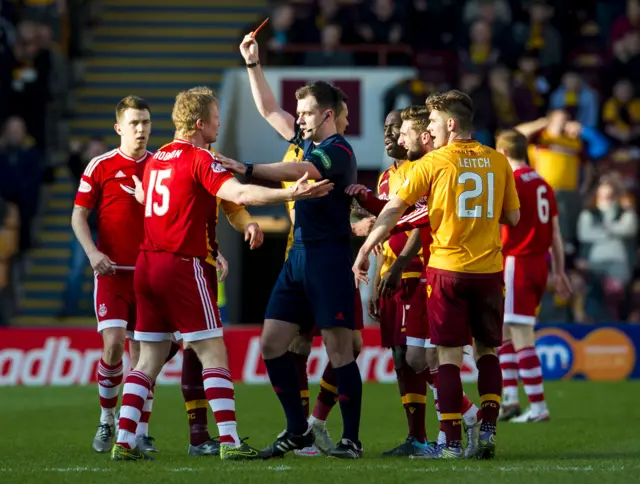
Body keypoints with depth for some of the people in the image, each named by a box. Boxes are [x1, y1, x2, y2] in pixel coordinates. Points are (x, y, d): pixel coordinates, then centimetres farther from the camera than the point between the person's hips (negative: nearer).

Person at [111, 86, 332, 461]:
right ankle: (230, 441, -10)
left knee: (150, 358, 10)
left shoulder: (156, 159, 14)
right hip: (183, 266, -8)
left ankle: (124, 442, 4)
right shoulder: (200, 160, -10)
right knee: (213, 354, -5)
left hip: (147, 265, 8)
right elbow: (240, 194, -26)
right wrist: (292, 194, -33)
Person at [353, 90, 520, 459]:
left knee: (449, 356, 1)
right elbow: (513, 217, 10)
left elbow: (393, 211, -3)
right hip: (489, 270, 3)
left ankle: (453, 442, -3)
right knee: (488, 352, 16)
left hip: (448, 268, -3)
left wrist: (364, 252, 6)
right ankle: (488, 431, 6)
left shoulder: (433, 163, -4)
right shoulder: (498, 161, 5)